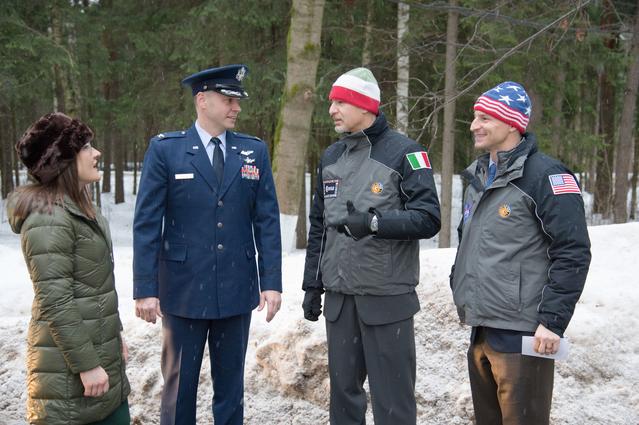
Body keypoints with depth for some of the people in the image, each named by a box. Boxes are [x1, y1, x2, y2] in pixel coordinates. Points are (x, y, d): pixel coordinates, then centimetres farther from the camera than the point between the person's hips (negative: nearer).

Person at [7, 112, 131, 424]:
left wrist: (115, 335, 18)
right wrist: (86, 364, -20)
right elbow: (55, 301, -22)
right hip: (69, 369, -9)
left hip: (101, 354, 9)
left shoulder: (80, 207, 12)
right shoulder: (48, 217, -19)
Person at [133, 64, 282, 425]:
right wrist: (145, 289, -9)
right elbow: (147, 223, -5)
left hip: (237, 290, 2)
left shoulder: (255, 151, 4)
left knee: (231, 384, 13)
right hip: (183, 288, -2)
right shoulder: (165, 149, -4)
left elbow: (267, 220, 3)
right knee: (180, 382, 10)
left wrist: (272, 281, -2)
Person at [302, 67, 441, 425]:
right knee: (343, 388, 14)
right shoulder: (331, 157, 13)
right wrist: (312, 284, 14)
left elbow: (429, 218, -12)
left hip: (387, 298, -5)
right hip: (339, 297, 6)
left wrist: (375, 222, -24)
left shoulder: (404, 152, -6)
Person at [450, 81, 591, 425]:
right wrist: (460, 287, 21)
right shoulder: (478, 175, 14)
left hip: (521, 333, -8)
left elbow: (573, 254, -15)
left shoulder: (545, 175, -11)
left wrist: (553, 319, -18)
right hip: (479, 329, 8)